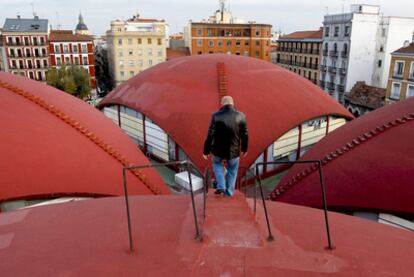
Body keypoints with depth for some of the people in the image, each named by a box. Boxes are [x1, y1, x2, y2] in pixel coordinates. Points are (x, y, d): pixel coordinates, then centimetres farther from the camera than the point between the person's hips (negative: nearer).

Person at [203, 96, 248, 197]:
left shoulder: (216, 116, -16)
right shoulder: (241, 116, -12)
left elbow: (210, 135, -13)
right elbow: (244, 135, -3)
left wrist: (206, 151, -1)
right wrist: (244, 148, 13)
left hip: (219, 149, -1)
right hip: (234, 150, 1)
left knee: (217, 164, 30)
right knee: (232, 170, 24)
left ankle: (221, 186, 18)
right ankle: (229, 193, 31)